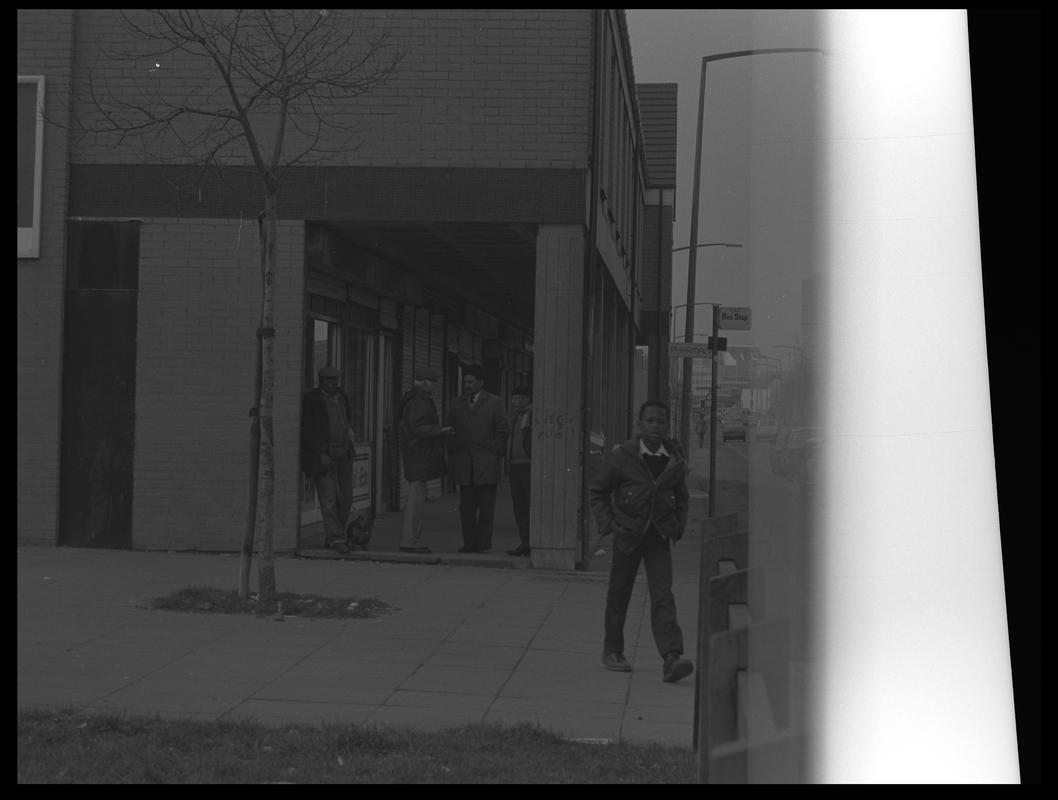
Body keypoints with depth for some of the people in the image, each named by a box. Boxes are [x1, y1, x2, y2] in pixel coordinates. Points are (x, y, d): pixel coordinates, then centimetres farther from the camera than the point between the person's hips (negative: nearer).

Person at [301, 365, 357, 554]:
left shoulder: (342, 397, 14)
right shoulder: (311, 399, -5)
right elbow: (308, 430, -9)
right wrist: (321, 454, -16)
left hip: (344, 454, 6)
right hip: (323, 455, -6)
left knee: (346, 498, 4)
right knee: (329, 499, -10)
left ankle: (330, 538, 15)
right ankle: (336, 539, -11)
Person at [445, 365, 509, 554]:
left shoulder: (494, 402, 5)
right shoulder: (456, 404, 15)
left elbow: (502, 431, 5)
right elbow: (451, 432, 16)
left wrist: (496, 455, -2)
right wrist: (452, 456, 7)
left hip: (486, 463, -3)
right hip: (463, 463, 3)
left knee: (486, 506, -2)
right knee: (466, 506, 2)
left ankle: (483, 543, 3)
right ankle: (469, 543, 7)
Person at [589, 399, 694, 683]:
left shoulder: (675, 459, 2)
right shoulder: (621, 457, -7)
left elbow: (681, 496, 18)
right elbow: (596, 490, 4)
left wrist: (678, 526, 6)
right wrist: (607, 524, -5)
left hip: (659, 536, 1)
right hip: (628, 534, -1)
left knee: (663, 595, -11)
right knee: (619, 594, 9)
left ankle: (671, 658, -20)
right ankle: (612, 651, 26)